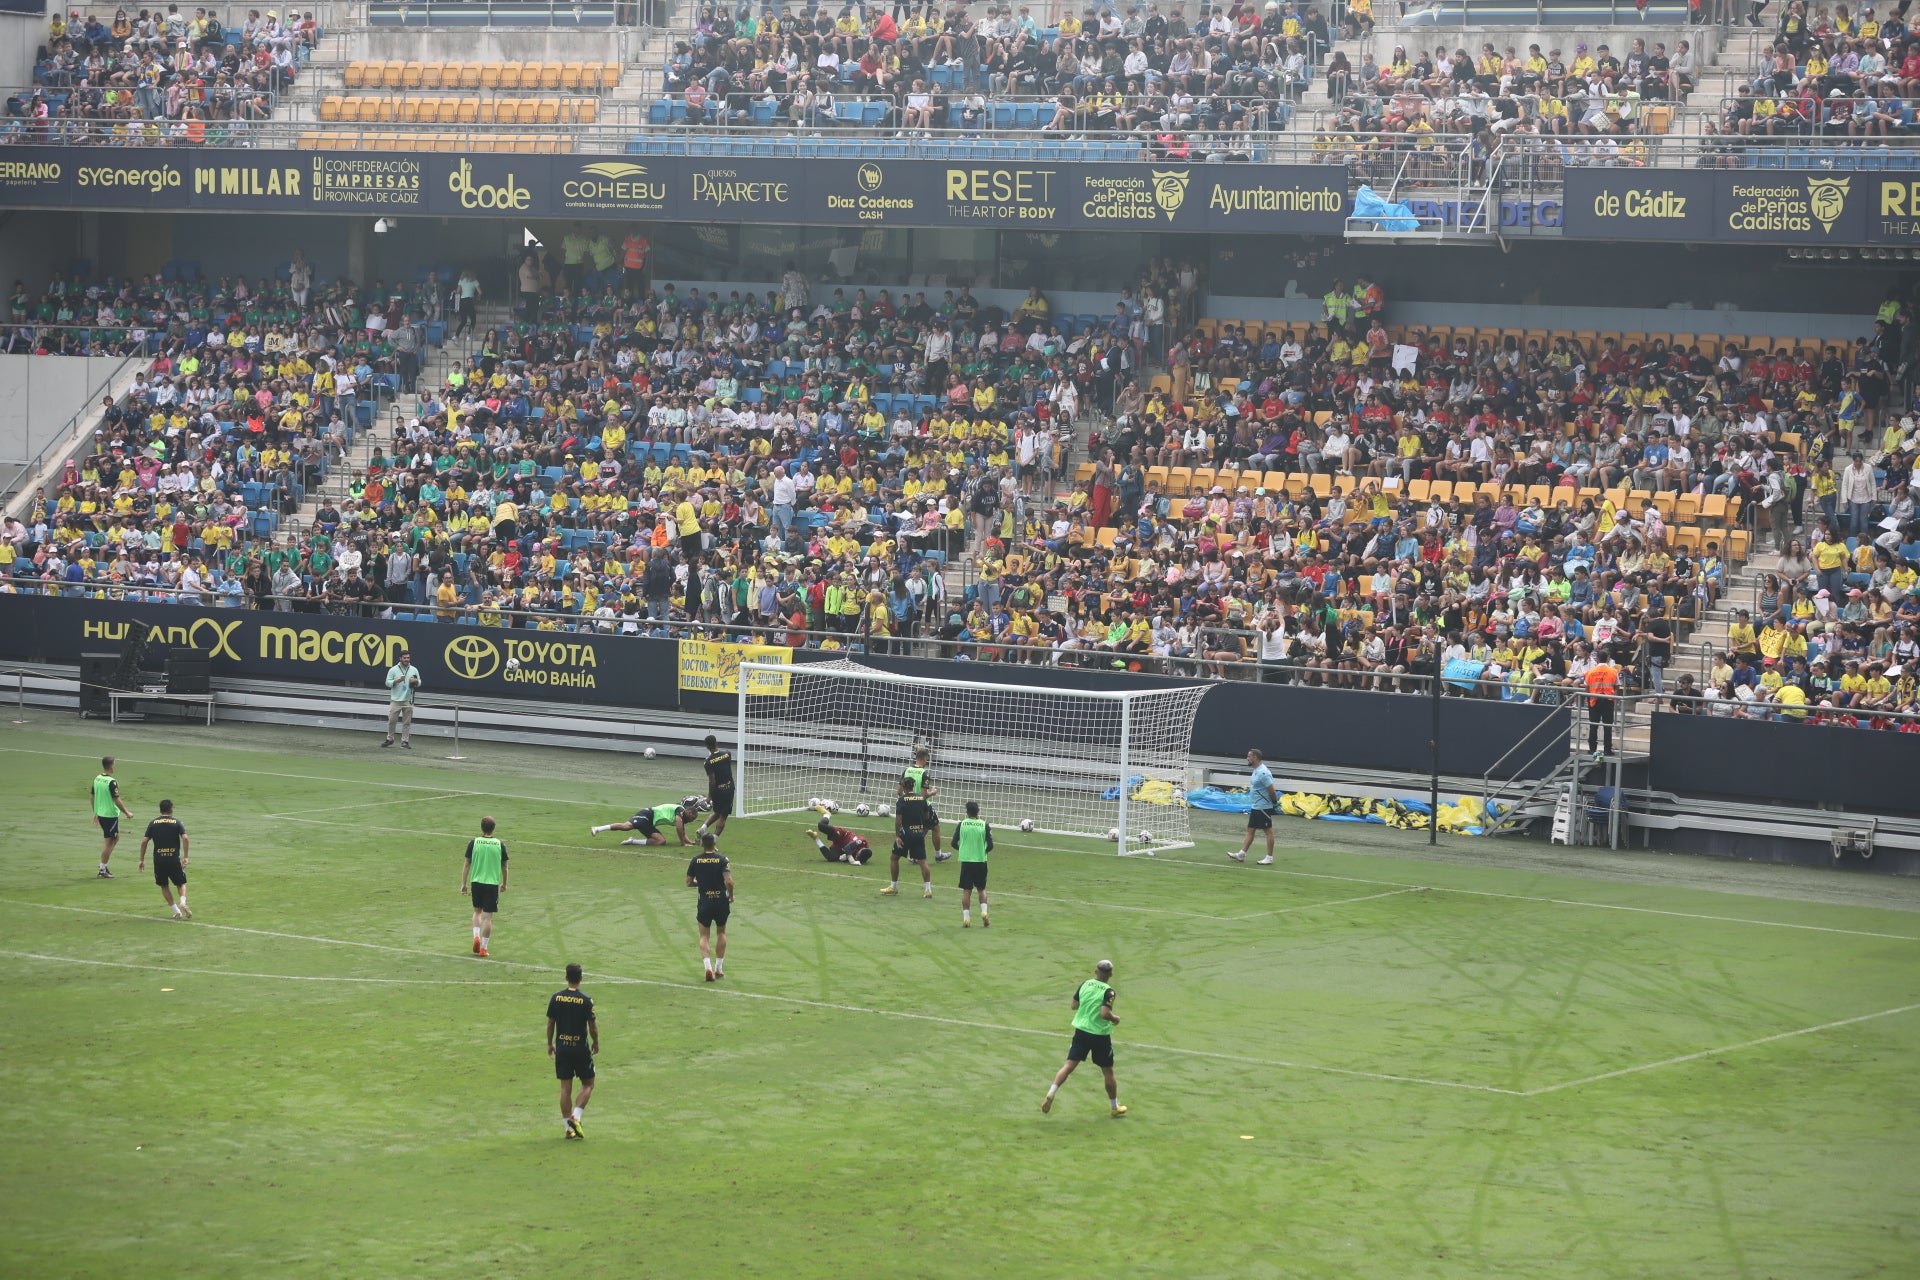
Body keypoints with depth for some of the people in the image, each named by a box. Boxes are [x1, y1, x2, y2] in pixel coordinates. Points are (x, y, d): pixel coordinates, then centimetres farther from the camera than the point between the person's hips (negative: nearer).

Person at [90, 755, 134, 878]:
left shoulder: (97, 779, 4)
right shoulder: (111, 782, -19)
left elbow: (93, 797, 13)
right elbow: (117, 800, -19)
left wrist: (95, 813, 24)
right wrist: (127, 813, -8)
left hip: (100, 813, 8)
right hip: (110, 815, -8)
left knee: (116, 837, 20)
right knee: (108, 842, 1)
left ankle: (103, 865, 17)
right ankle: (103, 870, 6)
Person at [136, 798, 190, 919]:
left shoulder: (153, 823, 6)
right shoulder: (176, 822, 2)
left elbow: (144, 841, 1)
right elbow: (185, 838, -10)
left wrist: (142, 860, 8)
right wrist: (185, 857, -6)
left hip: (158, 859, 1)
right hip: (174, 858, -1)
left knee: (164, 886, 15)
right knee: (181, 883, 13)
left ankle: (176, 911, 6)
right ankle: (183, 902, -15)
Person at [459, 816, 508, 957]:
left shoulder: (473, 843, -3)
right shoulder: (500, 844, -3)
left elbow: (467, 864, 0)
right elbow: (504, 866, 7)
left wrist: (463, 884, 8)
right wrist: (504, 883, 22)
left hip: (476, 882, 1)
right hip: (492, 883, -1)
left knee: (477, 911, 23)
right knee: (487, 916, 2)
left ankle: (476, 937, 4)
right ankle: (483, 948, 3)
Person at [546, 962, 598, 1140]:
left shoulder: (556, 998, -3)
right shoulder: (586, 1000, -12)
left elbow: (550, 1023, 3)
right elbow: (592, 1026, -8)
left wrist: (550, 1044, 16)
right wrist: (596, 1044, 9)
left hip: (561, 1047, 3)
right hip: (580, 1048, -3)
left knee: (565, 1088, 7)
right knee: (588, 1084, 12)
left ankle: (569, 1127, 9)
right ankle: (576, 1117, -5)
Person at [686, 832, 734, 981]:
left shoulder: (696, 860, -2)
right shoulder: (722, 859, -9)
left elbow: (689, 883, 4)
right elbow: (729, 881, -18)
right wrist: (731, 896, 0)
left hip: (704, 902, 0)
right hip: (721, 901, 0)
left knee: (704, 936, 9)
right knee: (721, 932, 20)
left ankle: (708, 967, -12)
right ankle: (719, 968, 22)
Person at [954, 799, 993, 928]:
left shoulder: (961, 824, -4)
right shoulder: (984, 825, -4)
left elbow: (954, 843, -1)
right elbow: (990, 846, -5)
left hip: (966, 861, 0)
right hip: (981, 861, 0)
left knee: (966, 890, 4)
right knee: (982, 889, 16)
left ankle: (966, 918, 0)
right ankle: (984, 912, 1)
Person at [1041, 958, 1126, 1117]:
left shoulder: (1085, 985, 0)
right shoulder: (1108, 991, -15)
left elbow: (1074, 1005, 10)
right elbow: (1105, 1014, -25)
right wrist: (1115, 1019, -6)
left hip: (1081, 1031, 4)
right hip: (1101, 1035, -3)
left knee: (1069, 1066, 2)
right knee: (1108, 1072, 11)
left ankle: (1050, 1094, -15)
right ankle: (1115, 1108, 25)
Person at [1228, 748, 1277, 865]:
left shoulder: (1263, 772, -21)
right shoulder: (1256, 770, 11)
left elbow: (1271, 789, -21)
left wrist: (1275, 802, -11)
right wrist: (1250, 789, 9)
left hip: (1264, 807, -10)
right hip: (1256, 807, 10)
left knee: (1268, 831, -1)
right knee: (1250, 830, 11)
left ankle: (1269, 858, 5)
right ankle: (1241, 854, 13)